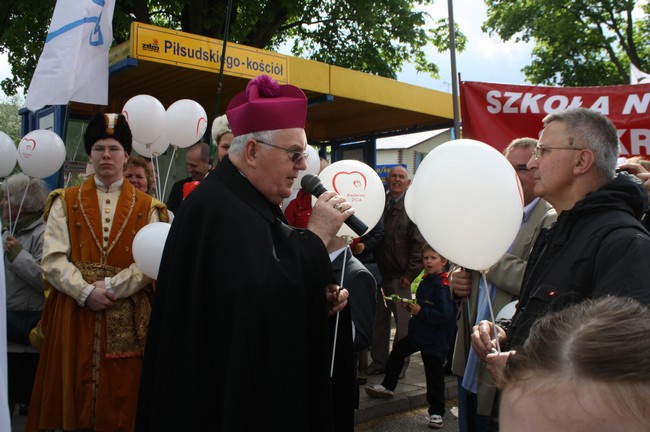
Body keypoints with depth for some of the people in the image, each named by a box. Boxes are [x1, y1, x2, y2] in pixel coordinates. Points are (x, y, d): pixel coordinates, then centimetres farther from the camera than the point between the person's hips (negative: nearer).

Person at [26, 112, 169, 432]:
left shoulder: (146, 208, 5)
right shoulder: (65, 202, 7)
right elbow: (52, 259, -3)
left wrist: (109, 287, -15)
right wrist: (86, 291, -15)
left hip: (126, 319, -1)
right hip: (74, 314, 1)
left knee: (119, 400, 6)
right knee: (72, 396, 8)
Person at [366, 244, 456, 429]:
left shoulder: (443, 286, -21)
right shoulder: (426, 282, 6)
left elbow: (445, 314, -29)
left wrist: (420, 311, -22)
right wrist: (410, 307, 2)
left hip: (435, 338, -9)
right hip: (419, 331, 9)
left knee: (434, 374, 1)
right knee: (398, 350, 19)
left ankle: (436, 412, 16)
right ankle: (387, 386, 38)